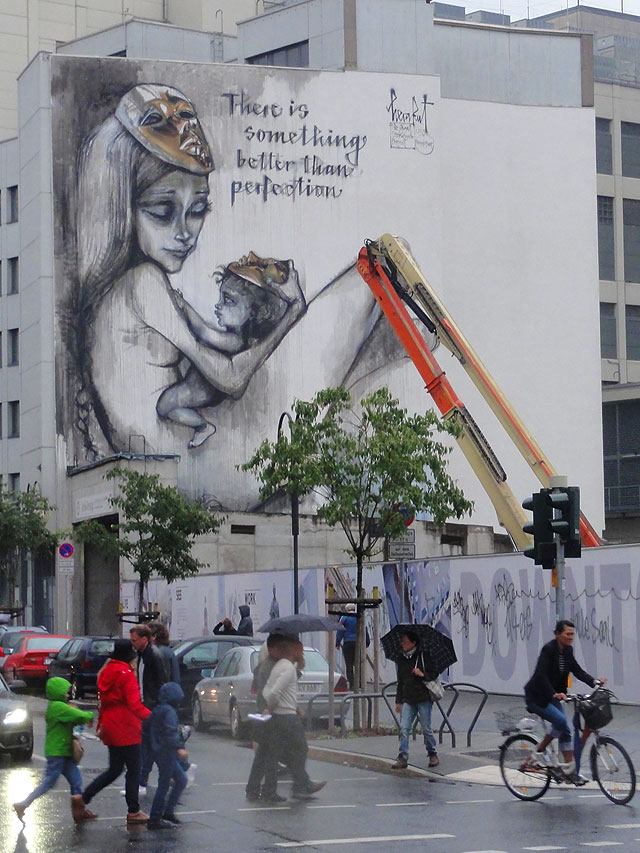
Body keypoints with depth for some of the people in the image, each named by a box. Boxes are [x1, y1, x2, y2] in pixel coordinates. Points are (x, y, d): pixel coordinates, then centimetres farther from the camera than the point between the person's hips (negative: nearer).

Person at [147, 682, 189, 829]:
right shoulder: (169, 711, -15)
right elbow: (170, 732, -25)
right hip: (166, 753, -10)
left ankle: (168, 812, 17)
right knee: (164, 785, -5)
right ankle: (155, 820, -2)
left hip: (159, 751, 10)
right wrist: (179, 747, -29)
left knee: (181, 779, 15)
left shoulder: (157, 710, 14)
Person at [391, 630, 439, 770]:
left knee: (426, 728, 2)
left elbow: (434, 674, 1)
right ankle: (402, 758, -7)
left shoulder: (423, 656, -1)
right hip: (408, 699, 4)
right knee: (404, 728, -8)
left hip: (423, 697, -4)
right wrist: (399, 701, 17)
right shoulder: (400, 660, 13)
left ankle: (433, 754, 20)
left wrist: (423, 675, -18)